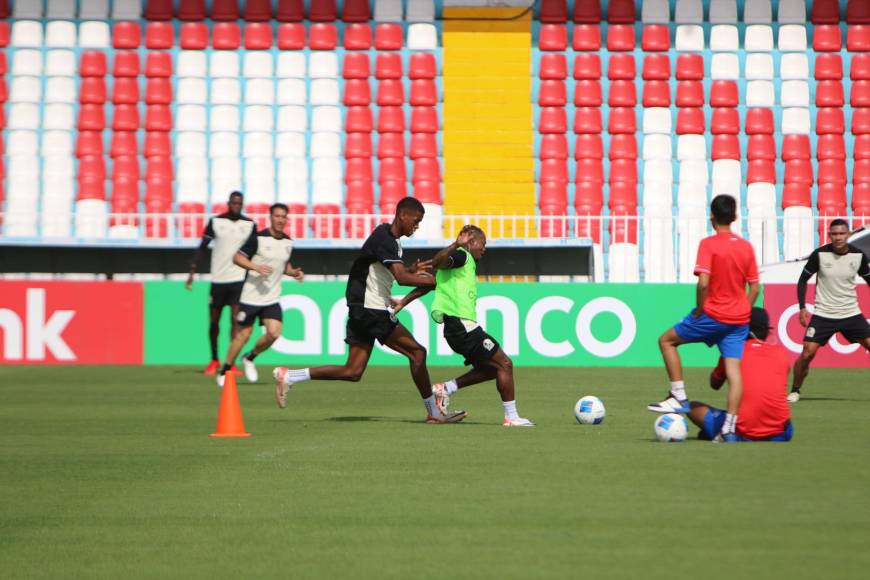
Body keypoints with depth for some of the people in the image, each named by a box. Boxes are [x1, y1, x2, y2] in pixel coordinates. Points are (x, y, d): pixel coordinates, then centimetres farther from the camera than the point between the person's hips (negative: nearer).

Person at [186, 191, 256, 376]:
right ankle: (214, 360, 24)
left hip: (239, 279, 0)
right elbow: (202, 247, 3)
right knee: (214, 320, 7)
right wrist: (192, 272, -3)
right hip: (218, 278, 0)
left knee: (235, 318, -11)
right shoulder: (215, 222, 0)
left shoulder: (249, 225, 4)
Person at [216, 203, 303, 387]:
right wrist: (256, 267, -24)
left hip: (273, 298, 5)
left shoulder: (288, 242, 7)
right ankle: (225, 370, 17)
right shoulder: (258, 238, -12)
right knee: (244, 334, -1)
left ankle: (250, 358, 16)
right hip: (251, 296, -5)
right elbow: (237, 258, -10)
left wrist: (294, 272, 3)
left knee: (274, 333, -11)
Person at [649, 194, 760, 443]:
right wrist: (743, 313, 17)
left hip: (713, 314, -5)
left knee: (666, 340, 13)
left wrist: (699, 311, -7)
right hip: (739, 319, 5)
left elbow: (703, 282, -20)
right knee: (734, 370, 1)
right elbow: (754, 287, 8)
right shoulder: (746, 247, 6)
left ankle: (679, 397, 8)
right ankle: (729, 428, -5)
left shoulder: (708, 244, -11)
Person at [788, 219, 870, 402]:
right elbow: (803, 280, 0)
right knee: (807, 353, -11)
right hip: (823, 315, -2)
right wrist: (802, 308, -8)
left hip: (851, 313, 2)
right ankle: (795, 391, 10)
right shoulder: (819, 254, -11)